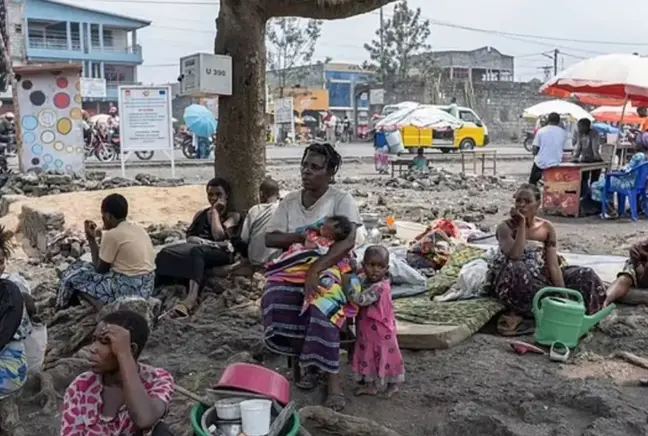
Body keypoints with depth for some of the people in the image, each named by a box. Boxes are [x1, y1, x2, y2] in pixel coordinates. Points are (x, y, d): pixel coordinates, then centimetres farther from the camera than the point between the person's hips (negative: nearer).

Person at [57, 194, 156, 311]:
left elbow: (100, 269, -3)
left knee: (73, 273, 6)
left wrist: (91, 239, 4)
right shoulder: (138, 229, 8)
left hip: (127, 289, -8)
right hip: (145, 288, 8)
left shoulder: (112, 235, -15)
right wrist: (102, 237, 22)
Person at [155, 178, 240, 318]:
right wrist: (207, 242, -8)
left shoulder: (233, 215, 12)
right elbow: (190, 237, 12)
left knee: (196, 252, -40)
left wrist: (215, 211, 4)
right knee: (167, 253, -27)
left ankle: (191, 298, -63)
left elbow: (218, 235, -7)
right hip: (199, 248, 5)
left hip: (221, 253, -5)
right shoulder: (201, 214, 26)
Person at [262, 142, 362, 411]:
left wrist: (315, 269, -31)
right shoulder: (290, 201, 10)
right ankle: (300, 358, -8)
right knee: (275, 300, -28)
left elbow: (347, 242, -20)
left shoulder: (342, 200, -5)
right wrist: (300, 237, -13)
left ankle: (334, 377, -25)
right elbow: (270, 239, 6)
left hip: (329, 266, -4)